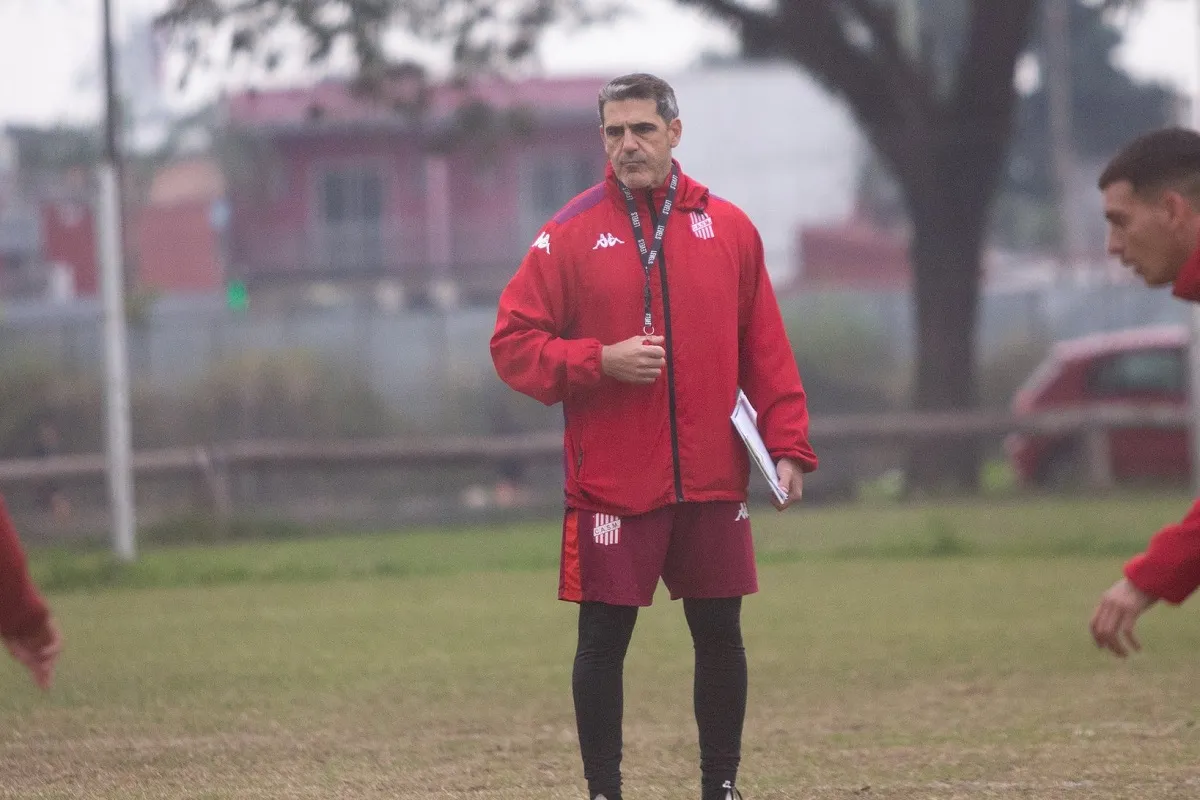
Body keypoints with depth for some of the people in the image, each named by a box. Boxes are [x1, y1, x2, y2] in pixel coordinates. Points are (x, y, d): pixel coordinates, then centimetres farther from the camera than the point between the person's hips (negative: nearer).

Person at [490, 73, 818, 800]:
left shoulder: (728, 228, 6)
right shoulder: (570, 235, -1)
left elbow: (766, 349, 8)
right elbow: (514, 345, -2)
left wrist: (789, 444, 1)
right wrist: (601, 361, -16)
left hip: (713, 483, 2)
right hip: (610, 486, -2)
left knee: (720, 634, 7)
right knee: (604, 639, 0)